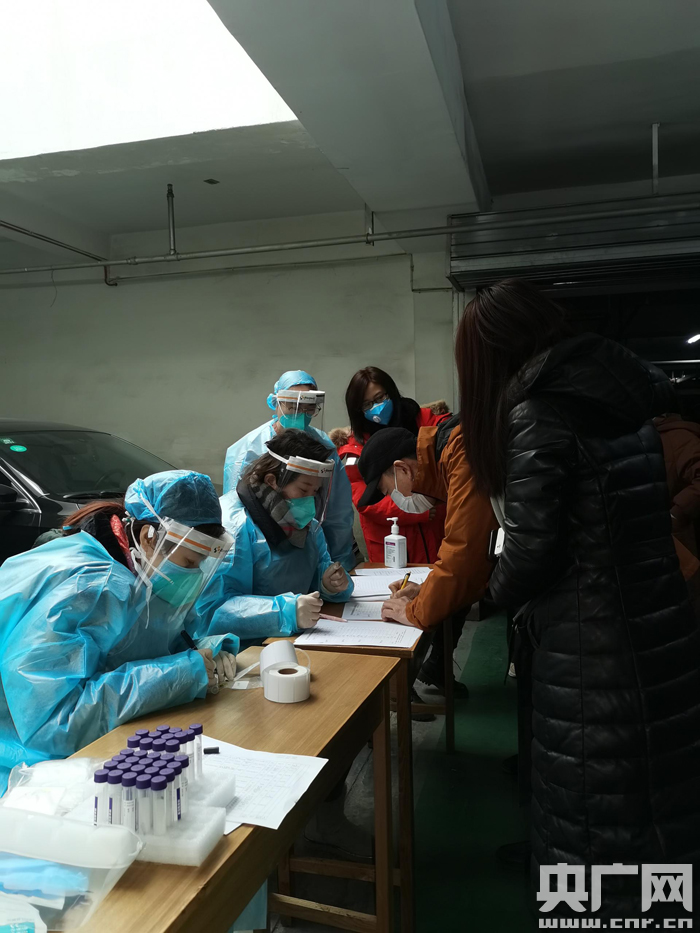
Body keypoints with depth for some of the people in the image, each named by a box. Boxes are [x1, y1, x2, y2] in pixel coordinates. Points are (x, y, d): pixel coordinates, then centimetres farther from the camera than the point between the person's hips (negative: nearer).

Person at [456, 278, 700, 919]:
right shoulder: (629, 383, 7)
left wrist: (500, 594, 3)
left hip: (588, 650, -8)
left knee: (594, 816, 11)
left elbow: (530, 548, -19)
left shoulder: (537, 411, -16)